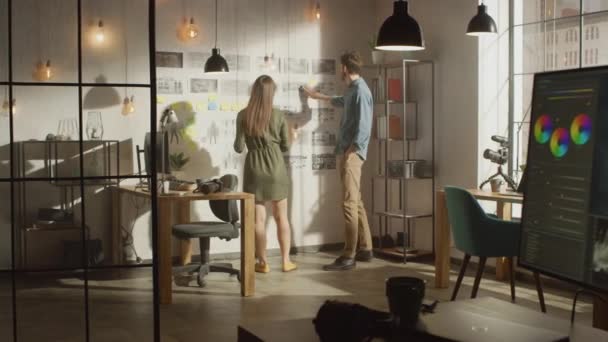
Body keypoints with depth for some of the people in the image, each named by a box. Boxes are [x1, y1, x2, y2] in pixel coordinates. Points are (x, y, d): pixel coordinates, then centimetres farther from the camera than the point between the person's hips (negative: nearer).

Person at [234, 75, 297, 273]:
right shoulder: (278, 116, -5)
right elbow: (285, 147, 2)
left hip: (255, 170, 0)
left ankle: (263, 263, 8)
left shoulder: (243, 116, -5)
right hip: (276, 169, 0)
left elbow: (239, 148, -3)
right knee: (281, 217, 10)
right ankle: (286, 261, 14)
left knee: (259, 218, 5)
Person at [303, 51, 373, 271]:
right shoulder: (352, 89, 17)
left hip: (352, 154, -10)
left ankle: (349, 257, -13)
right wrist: (319, 96, 55)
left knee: (349, 203, -12)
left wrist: (349, 152, -19)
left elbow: (363, 128, -21)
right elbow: (341, 102, 42)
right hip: (345, 152, 10)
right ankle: (365, 249, 19)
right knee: (356, 202, 13)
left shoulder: (361, 91, -14)